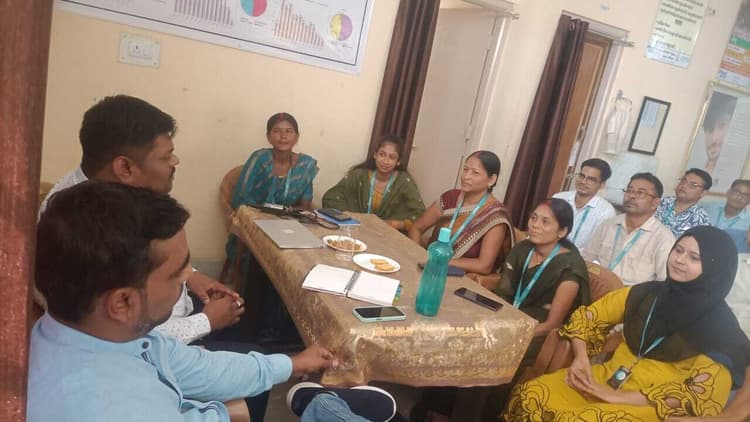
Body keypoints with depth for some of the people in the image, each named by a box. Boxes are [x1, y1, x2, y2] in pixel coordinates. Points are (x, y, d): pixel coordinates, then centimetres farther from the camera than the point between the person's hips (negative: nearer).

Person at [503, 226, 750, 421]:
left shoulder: (719, 329, -6)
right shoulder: (647, 294, 7)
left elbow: (702, 395, -15)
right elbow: (586, 317, 13)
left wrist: (618, 397, -19)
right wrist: (580, 358, -6)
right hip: (608, 379, 5)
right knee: (531, 395, -20)